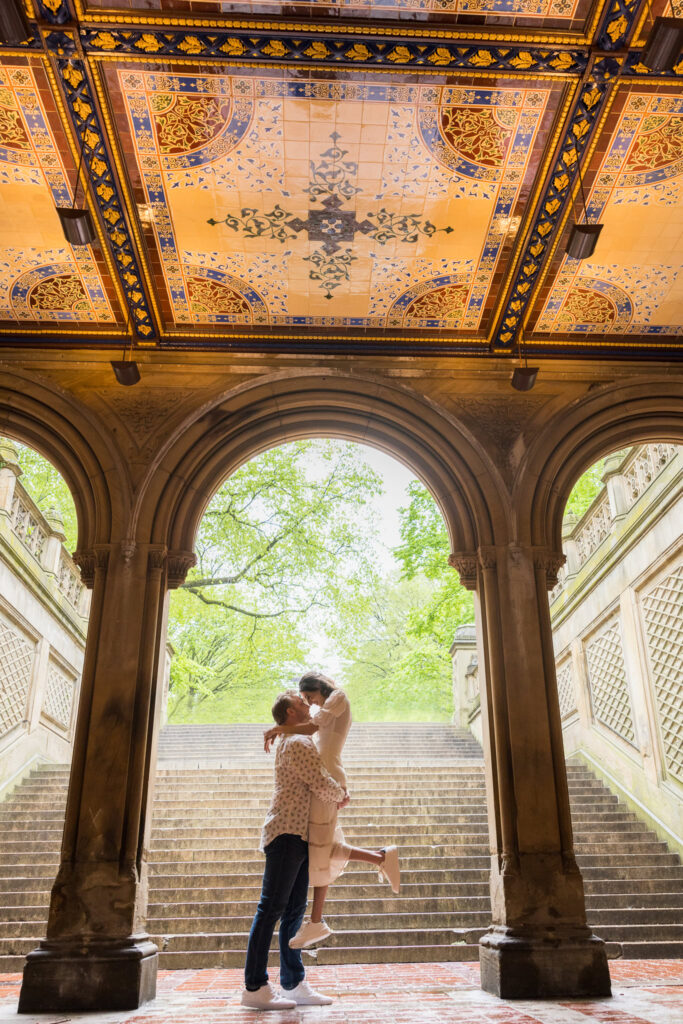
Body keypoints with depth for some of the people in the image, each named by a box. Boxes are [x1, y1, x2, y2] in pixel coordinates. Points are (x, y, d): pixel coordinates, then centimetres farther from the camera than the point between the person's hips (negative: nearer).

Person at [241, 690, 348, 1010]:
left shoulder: (293, 743, 21)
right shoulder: (298, 744, -12)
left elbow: (318, 785, 36)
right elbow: (324, 788, -17)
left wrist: (336, 790, 17)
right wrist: (341, 795, 3)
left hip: (298, 838, 10)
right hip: (287, 834, -10)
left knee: (294, 909, 9)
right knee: (271, 908, -8)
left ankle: (294, 983, 13)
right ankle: (255, 987, -6)